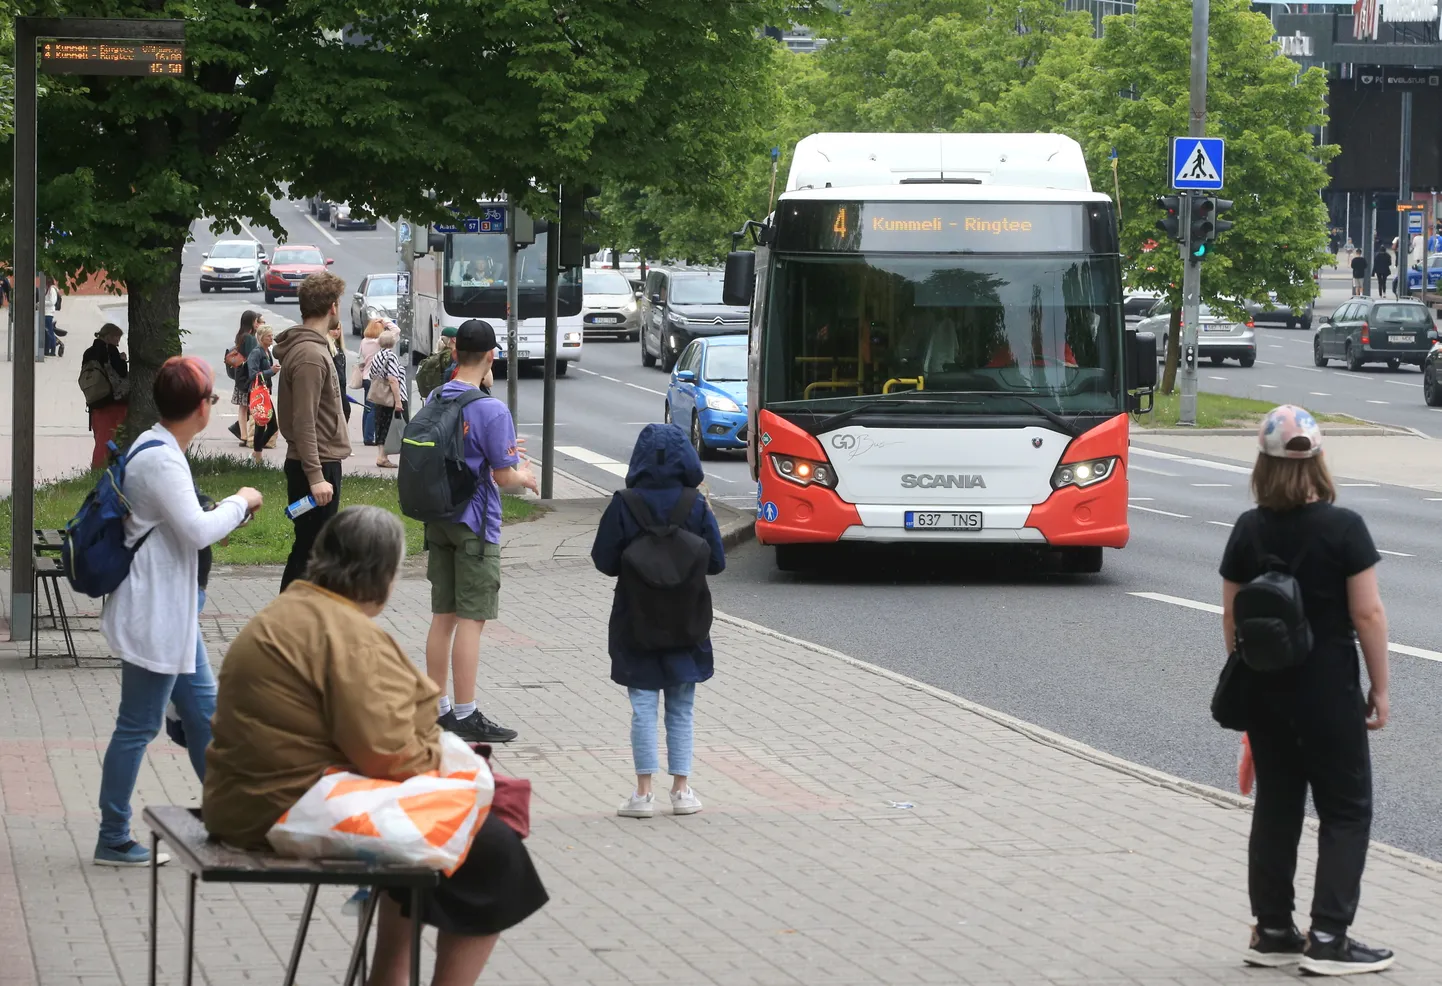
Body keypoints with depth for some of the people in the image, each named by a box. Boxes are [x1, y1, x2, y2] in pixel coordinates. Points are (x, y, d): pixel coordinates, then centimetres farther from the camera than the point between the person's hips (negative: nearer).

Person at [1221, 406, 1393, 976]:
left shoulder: (1248, 531, 0)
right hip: (1328, 692, -4)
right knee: (1346, 810, 4)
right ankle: (1328, 939, -3)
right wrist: (1379, 689, -4)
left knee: (1276, 805, 13)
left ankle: (1272, 933, 16)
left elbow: (1231, 615, 5)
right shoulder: (1343, 529, -13)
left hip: (1263, 690, 5)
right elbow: (1367, 614, -13)